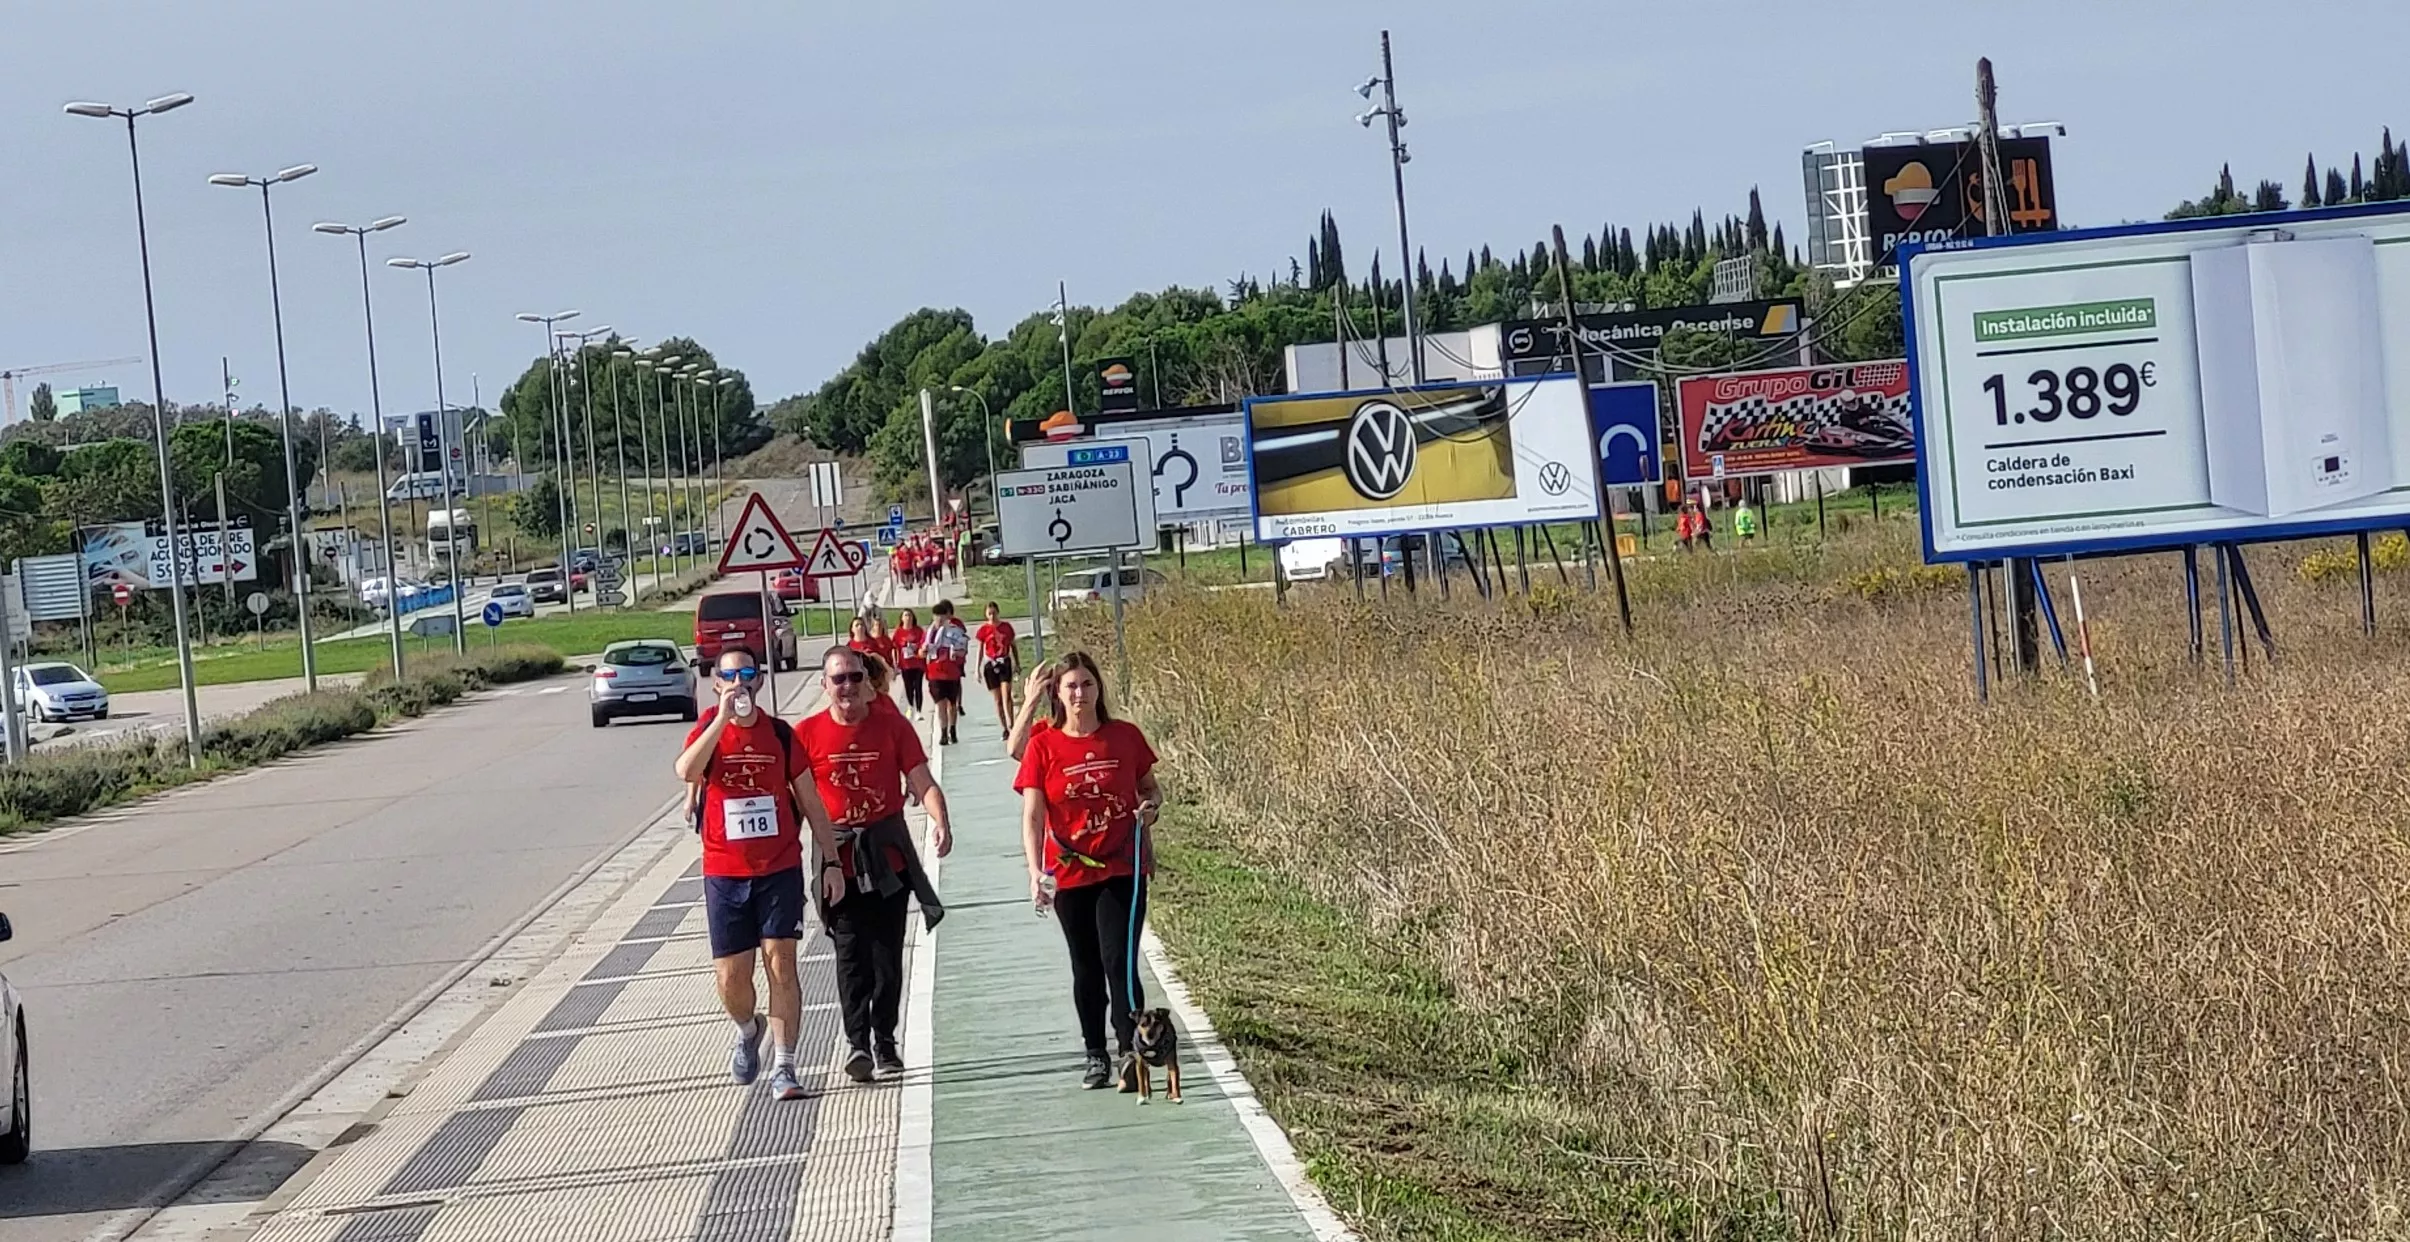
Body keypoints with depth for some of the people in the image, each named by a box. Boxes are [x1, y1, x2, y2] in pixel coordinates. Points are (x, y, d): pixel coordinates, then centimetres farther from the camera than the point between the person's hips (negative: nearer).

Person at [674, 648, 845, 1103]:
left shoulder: (780, 733, 2)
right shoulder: (708, 730, -2)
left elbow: (811, 803, 8)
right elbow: (686, 771, -26)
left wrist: (831, 862, 6)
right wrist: (723, 719, -29)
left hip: (780, 868, 0)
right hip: (724, 873, 0)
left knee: (780, 963, -6)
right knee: (731, 975, 3)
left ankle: (784, 1069, -1)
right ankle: (748, 1031, 36)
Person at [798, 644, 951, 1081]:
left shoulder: (892, 725, 1)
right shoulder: (808, 733, -1)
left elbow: (922, 783, -2)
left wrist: (940, 823, -20)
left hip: (889, 858, 1)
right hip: (839, 861, -1)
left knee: (888, 954, 6)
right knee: (852, 953, -9)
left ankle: (885, 1042, 16)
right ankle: (856, 1042, -11)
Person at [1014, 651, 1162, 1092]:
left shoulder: (1125, 737, -1)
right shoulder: (1043, 746, -4)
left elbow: (1149, 787, 14)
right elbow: (1032, 816, -9)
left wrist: (1151, 804, -11)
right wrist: (1035, 871, -22)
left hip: (1123, 869, -1)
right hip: (1070, 873, 1)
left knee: (1119, 961, -12)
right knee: (1086, 968, 12)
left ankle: (1129, 1054, -12)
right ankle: (1095, 1055, 24)